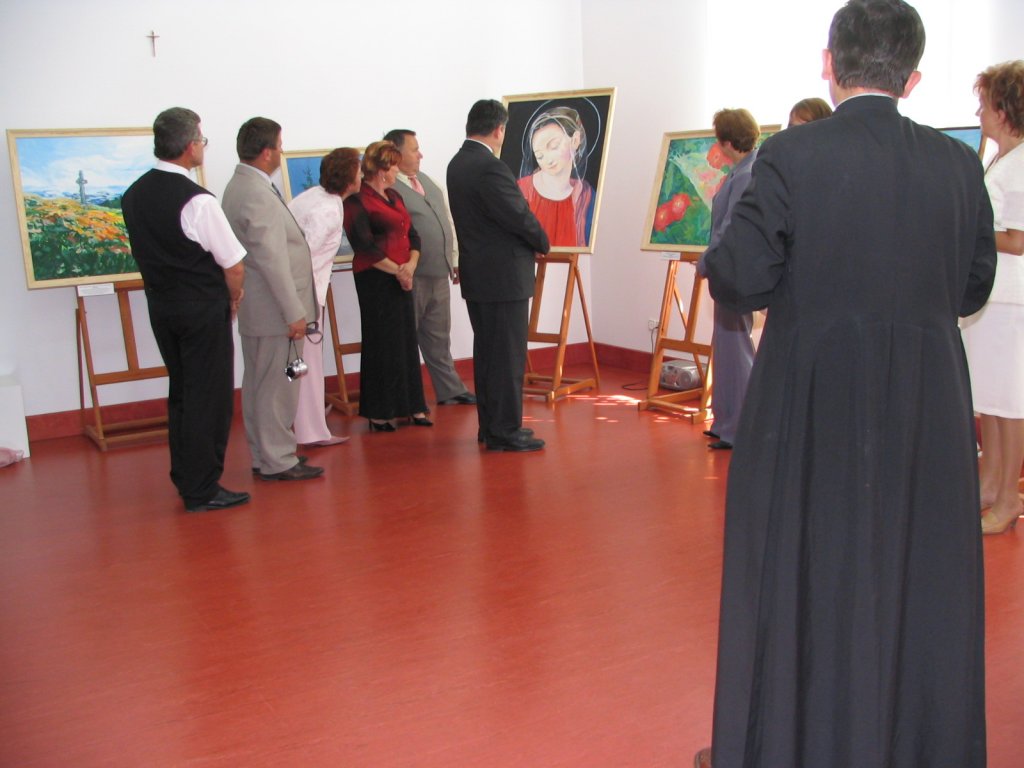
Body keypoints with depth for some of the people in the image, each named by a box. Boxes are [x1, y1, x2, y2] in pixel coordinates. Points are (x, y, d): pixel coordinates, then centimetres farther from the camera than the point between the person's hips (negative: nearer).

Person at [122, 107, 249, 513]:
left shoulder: (134, 195, 3)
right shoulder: (198, 201, -20)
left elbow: (149, 252, 11)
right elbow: (234, 267, -18)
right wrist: (233, 298, 3)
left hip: (160, 306, 8)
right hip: (203, 309, -7)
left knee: (180, 392, 19)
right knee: (209, 398, 2)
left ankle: (185, 477, 28)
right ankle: (202, 490, 8)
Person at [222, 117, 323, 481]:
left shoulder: (240, 186, 13)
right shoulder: (257, 194, -20)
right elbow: (272, 259, -23)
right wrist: (294, 313, -20)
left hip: (256, 311, 11)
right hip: (274, 311, -11)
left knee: (258, 383, 15)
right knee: (277, 386, -3)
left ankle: (264, 456, 25)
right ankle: (277, 462, 4)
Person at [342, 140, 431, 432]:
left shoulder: (394, 197, 17)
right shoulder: (357, 201, -8)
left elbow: (412, 235, 14)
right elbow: (364, 245, -16)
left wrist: (410, 265, -4)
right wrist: (397, 270, -14)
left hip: (402, 277, 8)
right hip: (376, 279, -8)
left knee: (406, 340, 9)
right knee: (382, 344, -3)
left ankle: (410, 406, 16)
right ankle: (379, 413, 6)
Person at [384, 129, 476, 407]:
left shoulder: (427, 181, 15)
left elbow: (448, 222, 19)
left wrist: (454, 260, 16)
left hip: (439, 274, 8)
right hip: (411, 279, -8)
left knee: (439, 337, 17)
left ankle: (449, 390, 26)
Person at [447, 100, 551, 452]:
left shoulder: (457, 164, 9)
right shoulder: (491, 168, -20)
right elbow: (520, 216, -19)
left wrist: (530, 244, 9)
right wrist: (542, 243, 1)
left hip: (476, 274, 9)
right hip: (503, 276, -9)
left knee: (486, 352, 15)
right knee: (508, 356, -2)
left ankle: (490, 426, 24)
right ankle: (505, 431, 4)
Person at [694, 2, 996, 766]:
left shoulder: (791, 156, -14)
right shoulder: (958, 164, -1)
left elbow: (740, 279, -16)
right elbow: (973, 287, 7)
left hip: (814, 407, -3)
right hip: (928, 413, 4)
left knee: (803, 578, 12)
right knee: (920, 582, 18)